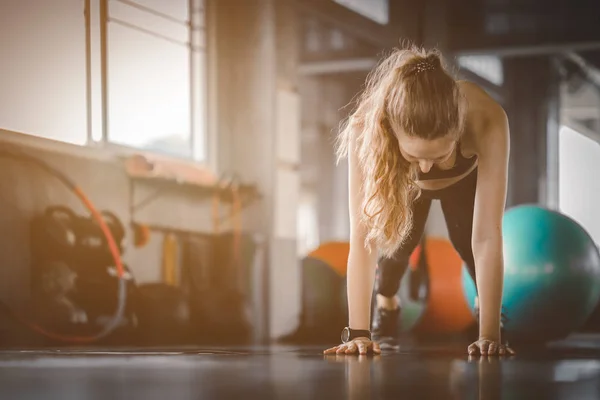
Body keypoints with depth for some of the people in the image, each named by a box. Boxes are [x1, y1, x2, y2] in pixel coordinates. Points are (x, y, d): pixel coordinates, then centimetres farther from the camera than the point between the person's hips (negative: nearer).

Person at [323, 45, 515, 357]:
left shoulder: (488, 121, -45)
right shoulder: (367, 128, -44)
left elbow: (486, 237, -44)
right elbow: (362, 237, -42)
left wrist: (490, 335, -45)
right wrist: (358, 333, -45)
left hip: (465, 177, 0)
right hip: (403, 180, 0)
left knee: (465, 238, -10)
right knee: (400, 239, -11)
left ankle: (484, 302, 22)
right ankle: (386, 303, 21)